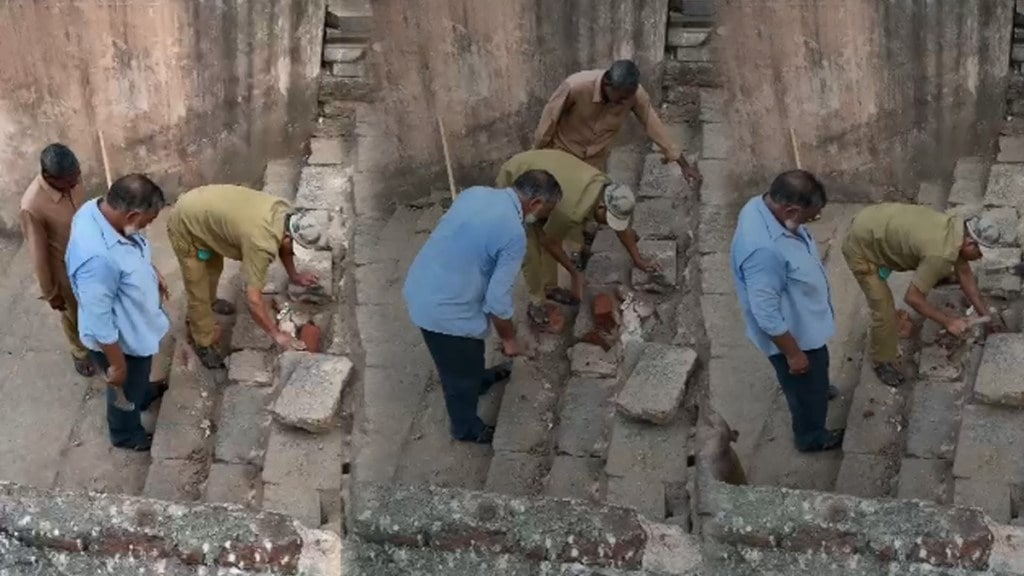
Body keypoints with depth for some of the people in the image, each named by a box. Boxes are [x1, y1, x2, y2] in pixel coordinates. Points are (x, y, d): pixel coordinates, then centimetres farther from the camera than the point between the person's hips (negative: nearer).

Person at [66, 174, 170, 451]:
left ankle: (144, 394, 66)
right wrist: (117, 365, -21)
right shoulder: (97, 257, -45)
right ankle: (126, 434, 52)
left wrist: (154, 274, 19)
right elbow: (99, 321, -33)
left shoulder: (101, 209, -18)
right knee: (126, 387, 24)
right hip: (121, 338, -7)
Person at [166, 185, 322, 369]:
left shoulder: (284, 212, -11)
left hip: (199, 209, 8)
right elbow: (253, 299, -34)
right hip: (185, 226, -8)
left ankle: (209, 303, 59)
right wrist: (276, 334, -25)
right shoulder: (262, 243, -36)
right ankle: (203, 342, 25)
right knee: (199, 290, 3)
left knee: (214, 268, 31)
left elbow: (284, 244, 14)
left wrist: (293, 275, 20)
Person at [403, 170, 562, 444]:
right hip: (444, 309, -8)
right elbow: (498, 300, -20)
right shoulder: (513, 235, -24)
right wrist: (509, 339, -2)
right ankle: (467, 428, 44)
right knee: (461, 373, 20)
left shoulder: (475, 193, -1)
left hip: (420, 288, 8)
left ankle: (480, 379, 64)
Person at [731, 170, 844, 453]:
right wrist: (793, 353, -21)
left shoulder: (763, 205, -17)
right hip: (793, 331, -8)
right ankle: (811, 437, 47)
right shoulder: (764, 250, -44)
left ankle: (817, 387, 67)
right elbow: (767, 314, -34)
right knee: (806, 388, 20)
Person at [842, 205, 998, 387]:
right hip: (861, 246, -8)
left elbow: (965, 274, 12)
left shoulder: (958, 227, -4)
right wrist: (948, 321, -16)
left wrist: (985, 314, 15)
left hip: (874, 223, 8)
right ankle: (883, 361, 18)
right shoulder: (942, 254, -31)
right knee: (884, 309, -4)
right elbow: (912, 297, -24)